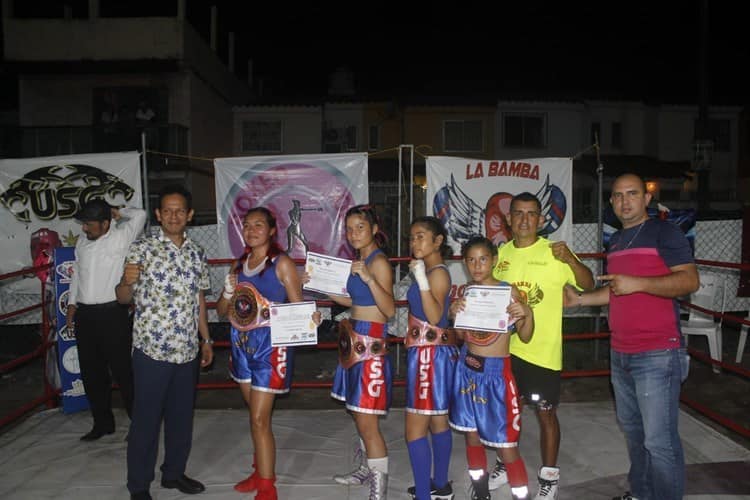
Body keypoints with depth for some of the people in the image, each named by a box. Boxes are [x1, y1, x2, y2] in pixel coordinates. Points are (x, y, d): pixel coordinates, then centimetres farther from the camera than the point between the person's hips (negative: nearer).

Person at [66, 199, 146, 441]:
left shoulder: (120, 237, -8)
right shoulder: (82, 242, 11)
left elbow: (140, 214, -20)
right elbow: (76, 273, 19)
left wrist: (118, 212, -2)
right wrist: (72, 305, 16)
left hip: (112, 314, -6)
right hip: (84, 314, 6)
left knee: (123, 370, -1)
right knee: (91, 372, 13)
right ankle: (103, 422, 28)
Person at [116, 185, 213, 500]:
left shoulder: (197, 253, 7)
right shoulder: (142, 249, -8)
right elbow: (123, 298, -9)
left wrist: (206, 339, 14)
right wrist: (127, 283, -31)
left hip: (187, 350, 5)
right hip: (152, 350, -5)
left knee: (182, 415, 16)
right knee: (146, 418, 6)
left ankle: (174, 472, 34)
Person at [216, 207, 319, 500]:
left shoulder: (282, 263, -7)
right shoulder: (240, 264, 11)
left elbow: (298, 307, -8)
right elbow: (221, 310, 14)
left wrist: (311, 319, -29)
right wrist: (228, 292, -6)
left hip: (269, 343, -6)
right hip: (242, 343, 6)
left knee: (259, 419, -5)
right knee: (256, 414, 18)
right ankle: (261, 471, 34)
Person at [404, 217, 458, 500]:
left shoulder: (438, 273, -15)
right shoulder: (429, 271, 11)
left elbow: (434, 316, -26)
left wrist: (421, 279, -30)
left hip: (431, 354, -10)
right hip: (428, 354, 10)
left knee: (415, 430, -6)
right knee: (438, 422, 19)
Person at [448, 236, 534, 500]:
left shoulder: (508, 290, -10)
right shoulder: (466, 292, 3)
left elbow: (525, 337, -6)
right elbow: (462, 335, 9)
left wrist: (528, 313, -24)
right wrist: (455, 313, -8)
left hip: (496, 371, -5)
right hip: (467, 368, 5)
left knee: (505, 442, -2)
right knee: (471, 434, 15)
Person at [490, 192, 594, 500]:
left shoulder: (553, 252, -9)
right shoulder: (500, 254, 5)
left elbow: (588, 285, -16)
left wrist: (570, 259, -33)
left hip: (542, 351, -4)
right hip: (505, 348, 5)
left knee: (545, 413, 7)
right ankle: (506, 464, 37)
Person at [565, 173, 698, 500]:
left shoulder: (664, 232, -7)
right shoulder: (615, 241, 15)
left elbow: (690, 281, -17)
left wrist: (637, 283, -25)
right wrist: (580, 299, 15)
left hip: (657, 354, -8)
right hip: (620, 353, 8)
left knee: (659, 440, -5)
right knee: (632, 430, 18)